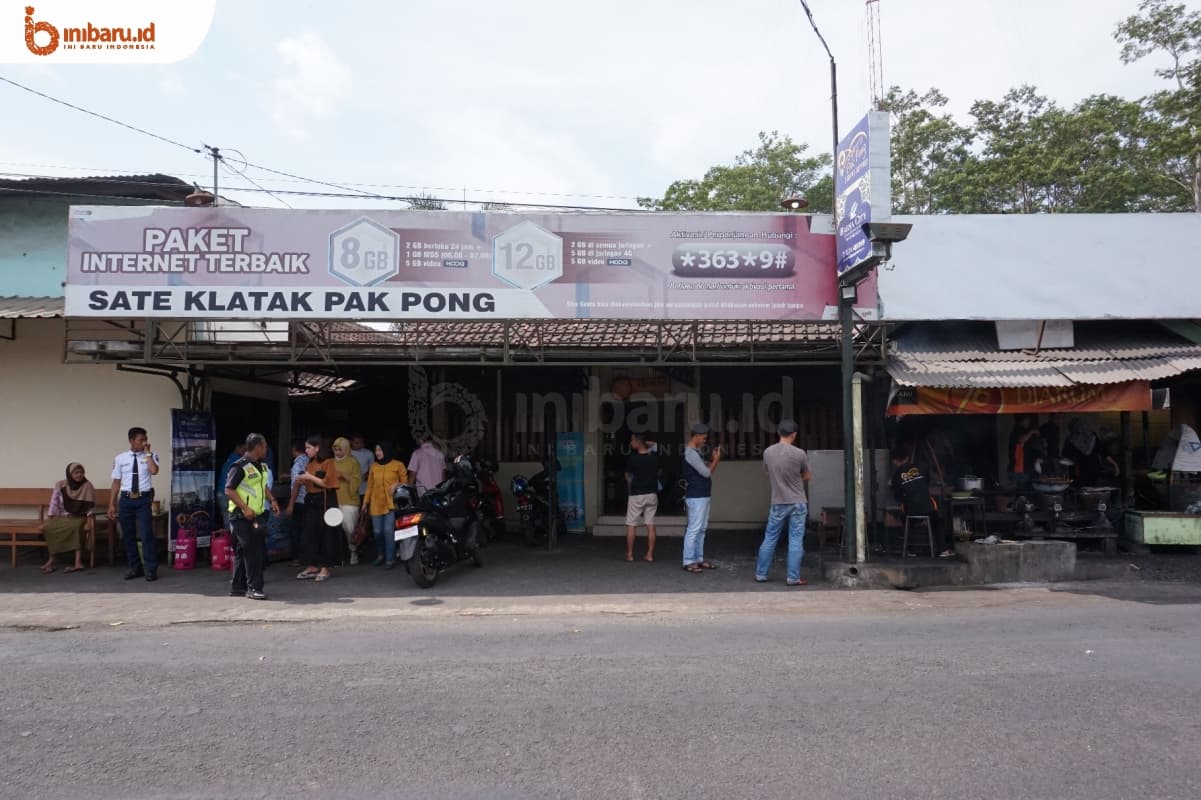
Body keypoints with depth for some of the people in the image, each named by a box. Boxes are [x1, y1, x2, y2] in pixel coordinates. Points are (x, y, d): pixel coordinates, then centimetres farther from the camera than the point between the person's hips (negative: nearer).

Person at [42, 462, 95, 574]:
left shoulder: (87, 486, -6)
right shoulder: (60, 485, 0)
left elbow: (90, 507, -8)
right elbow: (54, 505, 3)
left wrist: (89, 522, -17)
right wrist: (48, 520, -6)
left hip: (79, 517, -3)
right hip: (62, 517, 3)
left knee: (76, 527, -35)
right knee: (50, 527, -27)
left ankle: (78, 562, -38)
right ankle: (51, 560, -19)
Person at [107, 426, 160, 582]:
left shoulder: (151, 456, 0)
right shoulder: (120, 458, 5)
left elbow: (154, 471, -20)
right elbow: (116, 482, 6)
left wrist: (147, 452, -14)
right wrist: (112, 505, 3)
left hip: (144, 499, -2)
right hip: (126, 499, 2)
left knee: (147, 534, -6)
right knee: (128, 536, 10)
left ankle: (151, 569, 2)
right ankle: (135, 568, 24)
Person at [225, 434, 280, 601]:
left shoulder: (262, 465, 12)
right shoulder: (240, 466, -14)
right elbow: (229, 490, -16)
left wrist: (272, 500, 11)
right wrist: (245, 508, -22)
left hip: (258, 514, 8)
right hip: (243, 516, -8)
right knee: (252, 551, -8)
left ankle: (237, 587, 22)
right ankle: (253, 587, -3)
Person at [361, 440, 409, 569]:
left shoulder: (398, 465, 1)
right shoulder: (374, 466, 11)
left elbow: (405, 482, 5)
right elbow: (369, 486, 13)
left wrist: (397, 485, -15)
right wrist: (365, 502, 10)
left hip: (391, 504, -3)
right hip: (376, 505, 4)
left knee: (388, 531, -8)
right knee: (377, 532, 5)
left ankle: (390, 559, 1)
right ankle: (380, 555, 26)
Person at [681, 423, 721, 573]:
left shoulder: (696, 452, 16)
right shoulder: (690, 453, -15)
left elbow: (706, 472, 17)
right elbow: (707, 473, -15)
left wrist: (714, 459, 7)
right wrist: (716, 459, -3)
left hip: (703, 496, 10)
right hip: (696, 497, -10)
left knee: (701, 529, 12)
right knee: (693, 529, -7)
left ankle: (699, 559, 18)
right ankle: (688, 562, -3)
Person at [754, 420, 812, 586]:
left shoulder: (768, 452, -3)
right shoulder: (799, 454, -12)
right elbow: (807, 476, 4)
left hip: (778, 503, 3)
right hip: (798, 503, -2)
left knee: (769, 539, 11)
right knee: (796, 541, 4)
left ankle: (761, 574, 17)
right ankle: (793, 577, 6)